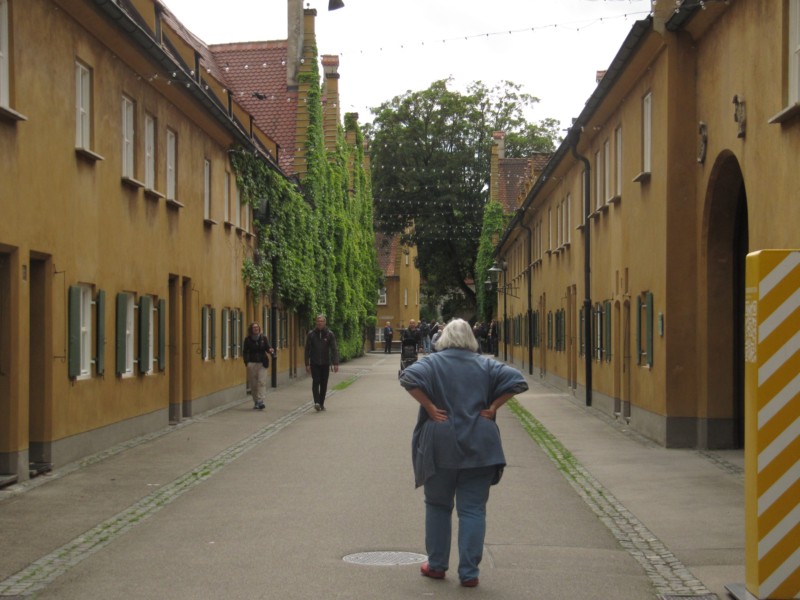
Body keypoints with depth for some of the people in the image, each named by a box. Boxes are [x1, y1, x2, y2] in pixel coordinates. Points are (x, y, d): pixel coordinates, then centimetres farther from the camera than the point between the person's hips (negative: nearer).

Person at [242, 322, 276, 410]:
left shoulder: (263, 338, 5)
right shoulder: (248, 340, 2)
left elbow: (268, 347, 3)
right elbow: (245, 352, 1)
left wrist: (270, 350, -22)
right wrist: (246, 362, -12)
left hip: (262, 363, 0)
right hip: (252, 363, 0)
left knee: (262, 382, -11)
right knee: (253, 384, 3)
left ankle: (260, 401, -16)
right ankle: (256, 401, 15)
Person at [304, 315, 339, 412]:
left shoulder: (329, 334, 1)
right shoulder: (311, 334, 1)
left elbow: (334, 349, -3)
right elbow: (307, 350, 3)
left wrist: (335, 363, -12)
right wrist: (307, 364, -2)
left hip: (325, 363, 1)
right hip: (314, 363, -1)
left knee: (324, 384, 5)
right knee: (316, 382, -13)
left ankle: (321, 403, 15)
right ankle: (317, 402, -21)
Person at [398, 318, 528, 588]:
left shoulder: (433, 362, 0)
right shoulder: (485, 365, 5)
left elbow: (409, 377, -19)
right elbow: (516, 380, -5)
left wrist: (430, 407, -13)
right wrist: (493, 407, -3)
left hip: (441, 446, -1)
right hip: (479, 447, 1)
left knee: (438, 505, 15)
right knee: (473, 509, 3)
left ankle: (437, 565, 21)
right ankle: (469, 572, 1)